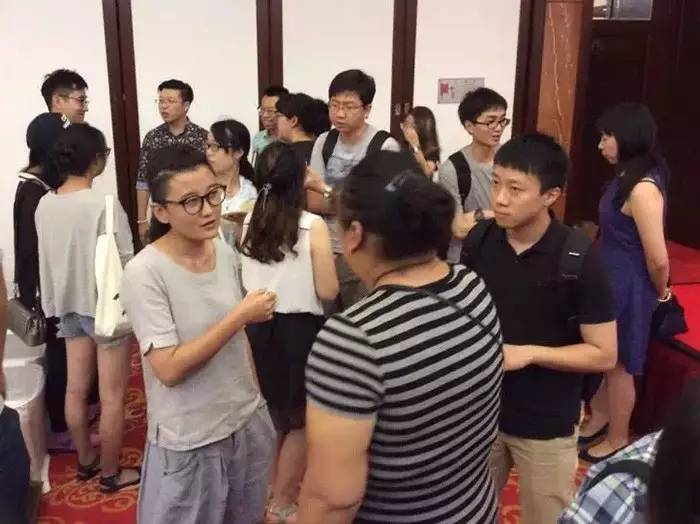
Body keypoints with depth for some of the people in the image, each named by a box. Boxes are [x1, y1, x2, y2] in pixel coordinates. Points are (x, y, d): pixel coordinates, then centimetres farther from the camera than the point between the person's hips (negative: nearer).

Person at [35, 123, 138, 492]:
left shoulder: (44, 205, -2)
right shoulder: (104, 205, -22)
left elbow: (46, 260, 5)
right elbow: (123, 264, -20)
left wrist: (54, 303, 16)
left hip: (69, 306, 7)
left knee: (75, 389, 19)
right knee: (112, 397, 7)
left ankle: (85, 460, 37)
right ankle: (110, 473, 20)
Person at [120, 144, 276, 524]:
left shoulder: (224, 252, -2)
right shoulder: (144, 273, -20)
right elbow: (169, 368, -24)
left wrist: (256, 399, 12)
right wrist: (240, 316, -23)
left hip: (248, 424, 6)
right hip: (189, 442, -5)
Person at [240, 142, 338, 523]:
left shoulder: (249, 223, 0)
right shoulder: (313, 226, -16)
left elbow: (245, 280, 10)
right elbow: (327, 291, -13)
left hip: (257, 327, 5)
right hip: (299, 330, -5)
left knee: (271, 416, 25)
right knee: (300, 422, 15)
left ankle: (269, 487, 41)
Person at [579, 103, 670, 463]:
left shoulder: (643, 189, -25)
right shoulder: (627, 178, 5)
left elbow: (658, 258, -23)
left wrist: (660, 292, -5)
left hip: (627, 290, -8)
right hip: (608, 281, 9)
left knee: (618, 366, 10)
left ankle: (617, 441, 30)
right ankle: (599, 418, 43)